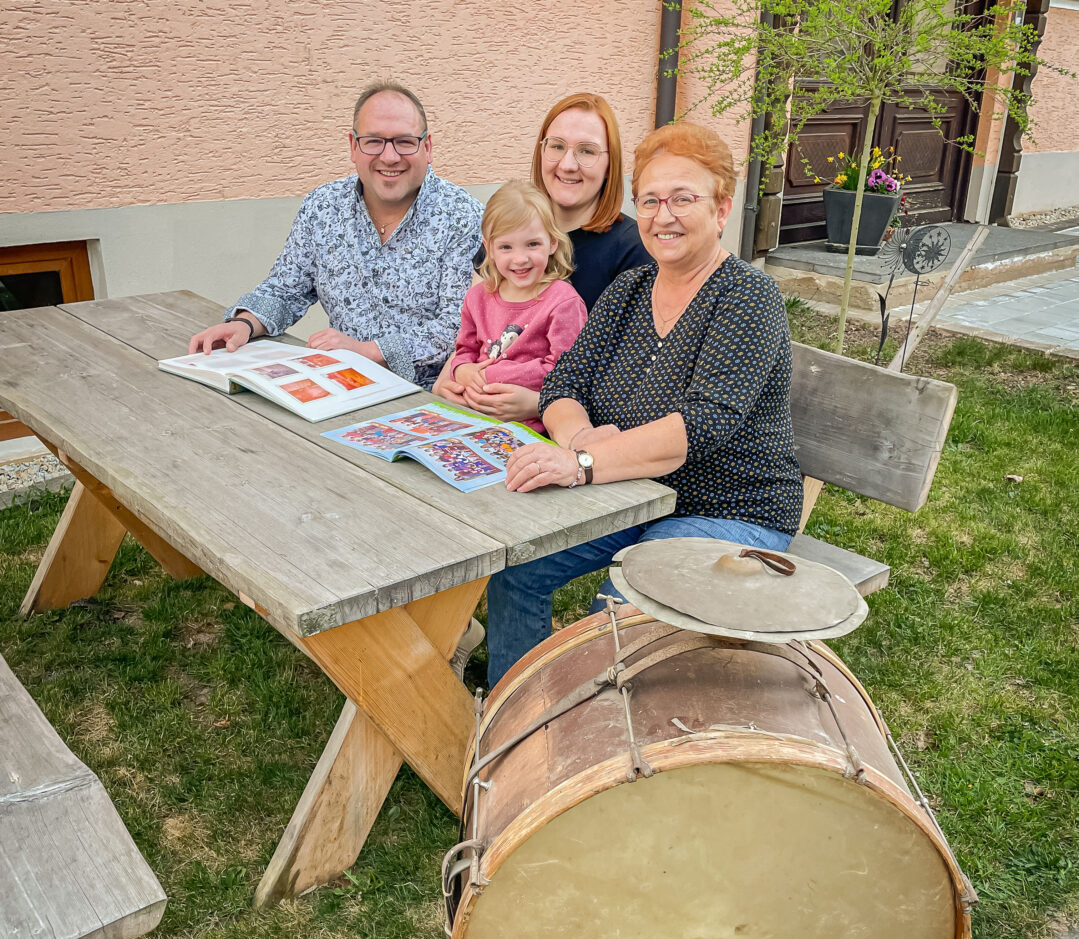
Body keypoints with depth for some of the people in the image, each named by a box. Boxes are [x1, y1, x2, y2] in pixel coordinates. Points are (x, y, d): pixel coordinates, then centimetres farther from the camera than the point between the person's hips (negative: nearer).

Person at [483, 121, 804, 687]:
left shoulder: (748, 298, -15)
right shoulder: (627, 290, 6)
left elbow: (707, 421, -29)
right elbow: (563, 385, 0)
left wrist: (584, 464, -40)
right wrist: (580, 435, -24)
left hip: (727, 515, -6)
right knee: (513, 562, -11)